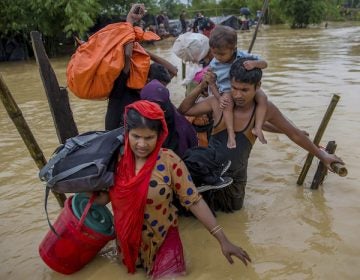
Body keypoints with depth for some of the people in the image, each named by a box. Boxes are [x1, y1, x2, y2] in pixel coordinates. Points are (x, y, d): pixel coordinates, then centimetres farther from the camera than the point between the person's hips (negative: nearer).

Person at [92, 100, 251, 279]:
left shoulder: (169, 162, -20)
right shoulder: (117, 158, -12)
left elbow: (193, 201, -16)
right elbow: (105, 197, -1)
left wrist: (223, 240, -17)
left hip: (163, 240, -3)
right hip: (127, 239, 3)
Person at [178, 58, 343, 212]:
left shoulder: (265, 109, -18)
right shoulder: (218, 102, -20)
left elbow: (294, 133, -5)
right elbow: (183, 111, -8)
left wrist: (322, 155, 6)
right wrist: (201, 87, -21)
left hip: (236, 176, 2)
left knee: (234, 209, 25)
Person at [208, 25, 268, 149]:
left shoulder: (243, 56, -15)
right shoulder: (214, 64, -12)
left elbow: (264, 64, -13)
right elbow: (212, 83, -4)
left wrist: (254, 63, -36)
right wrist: (219, 97, -19)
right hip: (227, 91, -1)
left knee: (262, 97, -21)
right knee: (228, 103, -33)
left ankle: (258, 128, -19)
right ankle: (231, 133, -27)